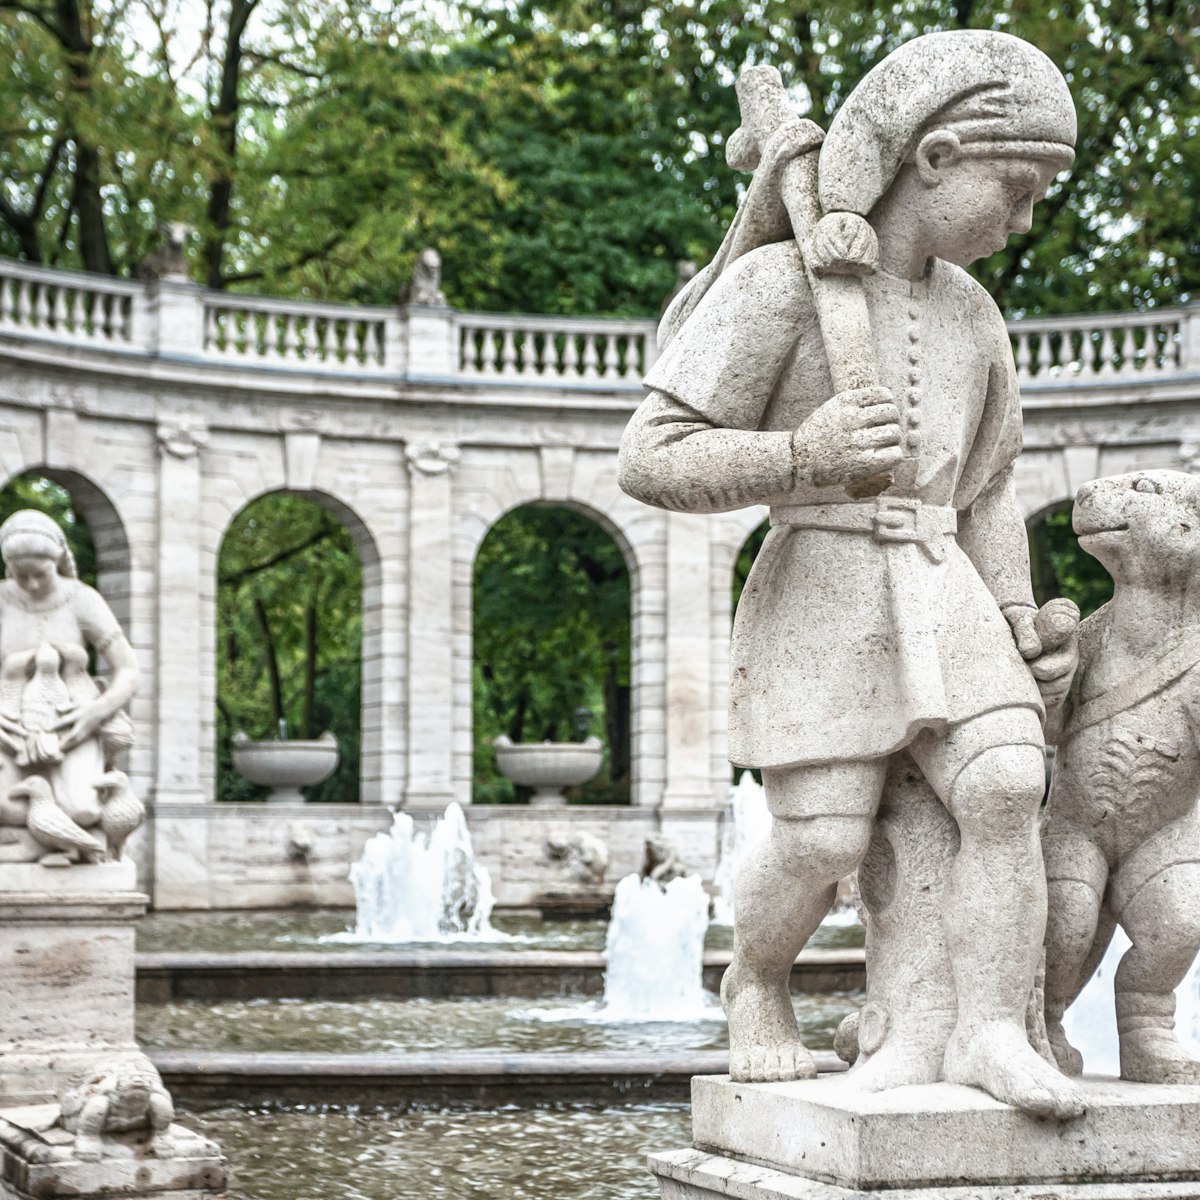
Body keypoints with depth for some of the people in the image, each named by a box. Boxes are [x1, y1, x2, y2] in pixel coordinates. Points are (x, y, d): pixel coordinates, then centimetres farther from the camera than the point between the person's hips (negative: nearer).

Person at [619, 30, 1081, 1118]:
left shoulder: (971, 313, 12)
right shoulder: (775, 285, -7)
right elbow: (653, 460, -11)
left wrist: (1019, 640, 14)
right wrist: (803, 458, -24)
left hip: (939, 595, 5)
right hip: (817, 593, -5)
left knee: (1005, 791, -18)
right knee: (824, 846, -11)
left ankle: (991, 1036, -12)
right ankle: (756, 979, 18)